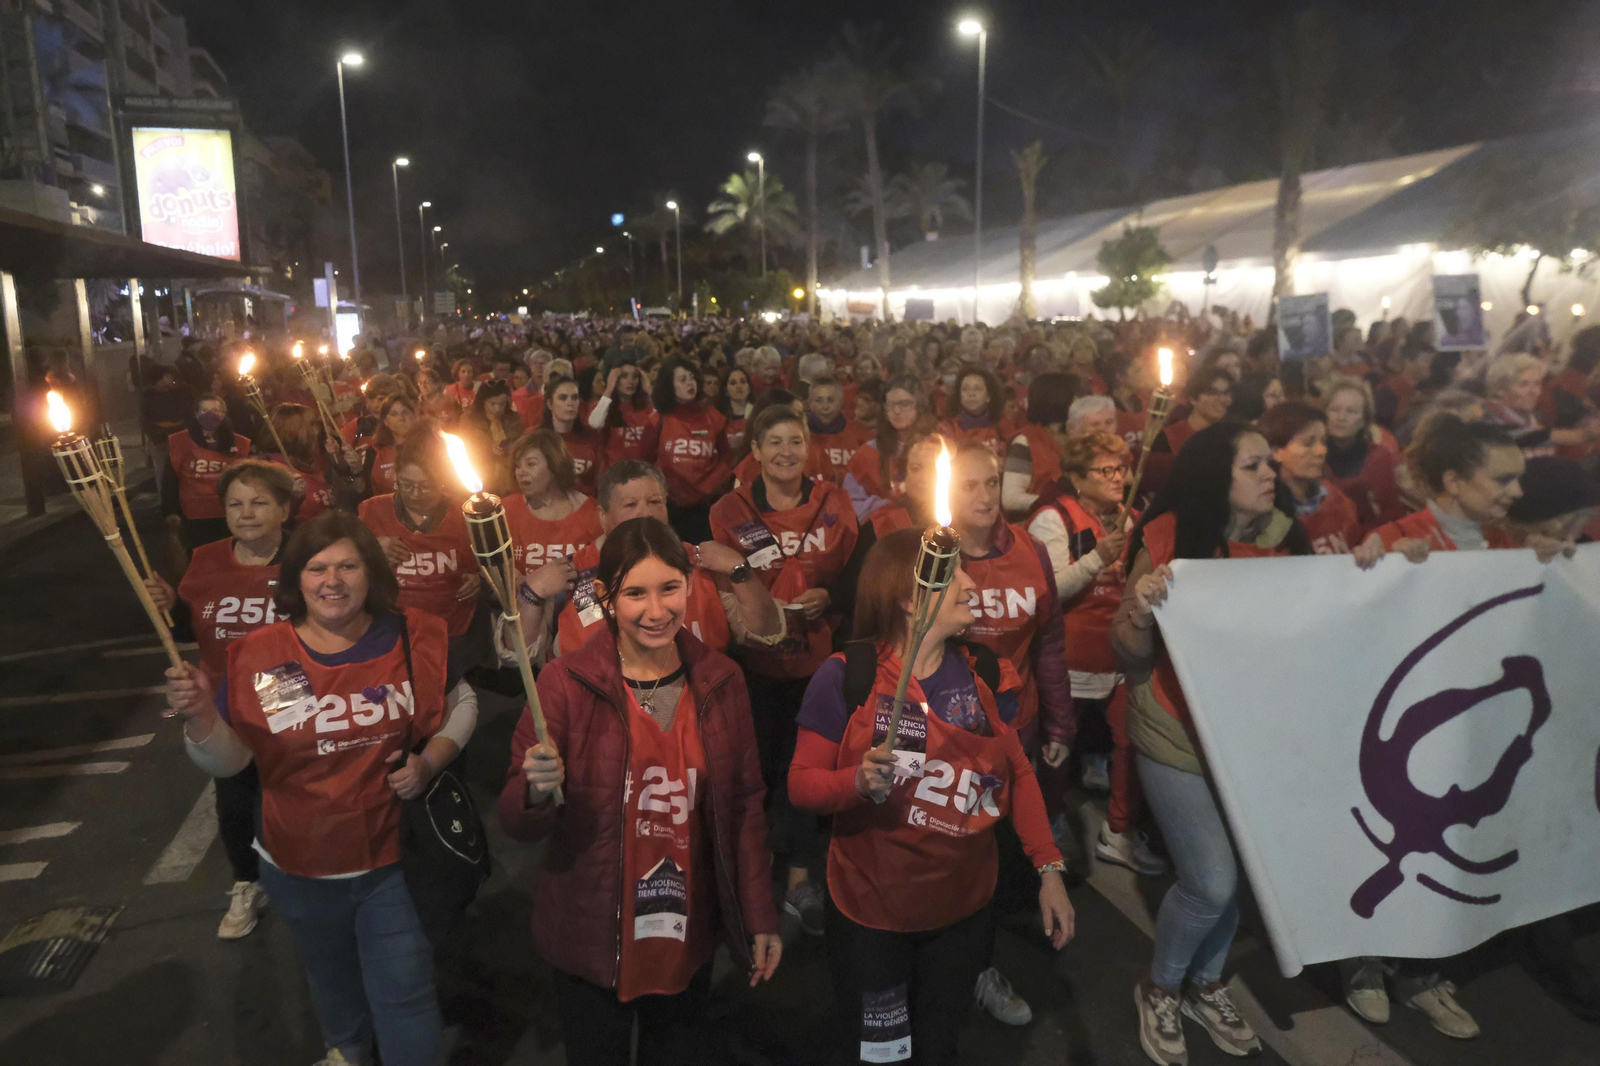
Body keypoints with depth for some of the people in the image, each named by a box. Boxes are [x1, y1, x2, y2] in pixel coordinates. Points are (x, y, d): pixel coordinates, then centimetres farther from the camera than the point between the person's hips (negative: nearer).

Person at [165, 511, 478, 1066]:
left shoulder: (415, 640, -12)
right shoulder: (257, 656, -11)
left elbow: (461, 703, 2)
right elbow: (227, 762, -8)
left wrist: (431, 758, -14)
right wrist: (199, 714, -28)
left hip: (393, 859, -2)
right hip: (299, 866, 2)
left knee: (404, 994, 9)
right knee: (331, 980, 29)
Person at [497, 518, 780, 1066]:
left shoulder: (720, 681, -5)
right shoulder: (565, 683, -14)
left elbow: (744, 805, 3)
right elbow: (518, 824, -9)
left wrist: (760, 918, 4)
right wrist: (536, 792, -31)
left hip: (689, 936, 3)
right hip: (591, 941, -2)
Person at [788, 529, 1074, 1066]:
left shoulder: (987, 674, -4)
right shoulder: (847, 676, -17)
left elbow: (1018, 774, 5)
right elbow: (802, 781, -12)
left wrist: (1049, 869, -1)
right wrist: (858, 781, -31)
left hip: (966, 906, 4)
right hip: (869, 909, -3)